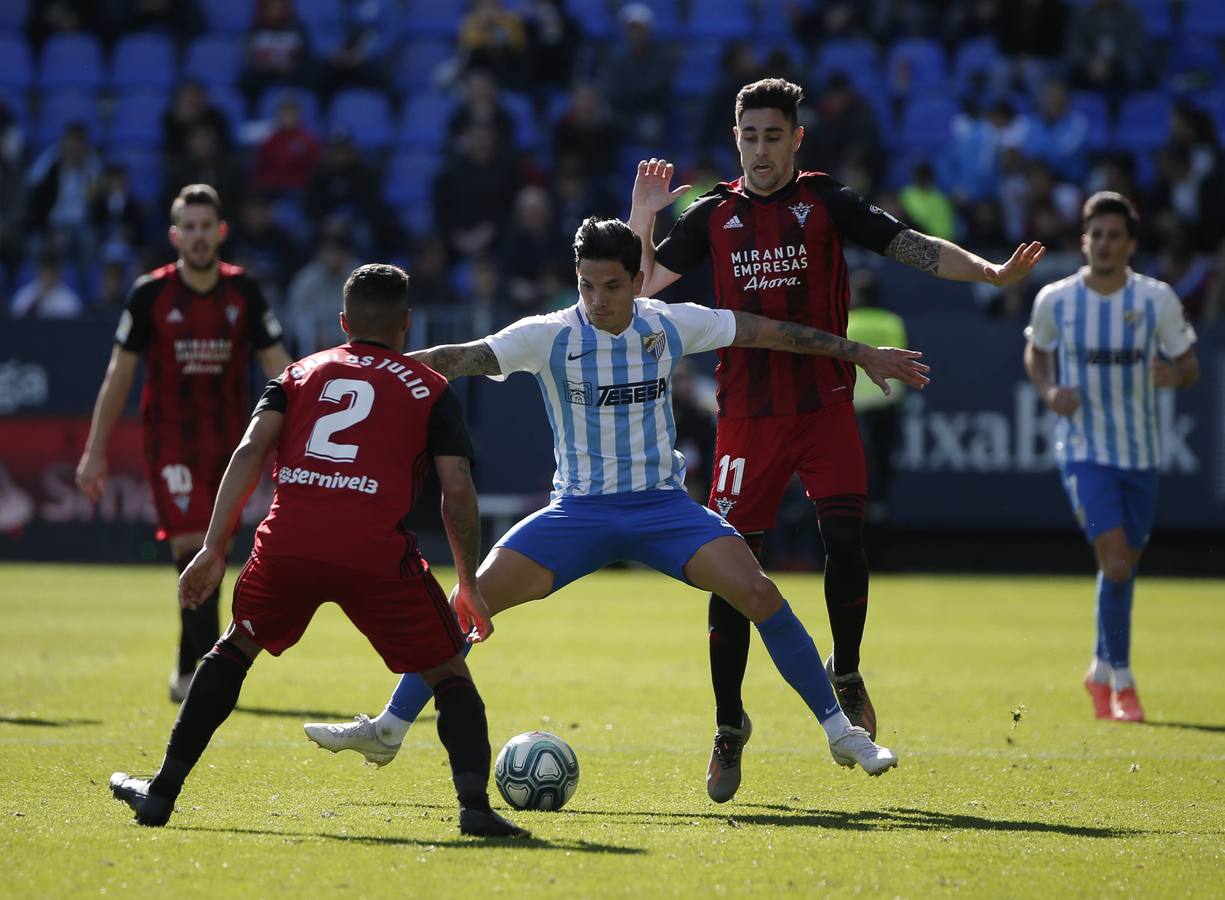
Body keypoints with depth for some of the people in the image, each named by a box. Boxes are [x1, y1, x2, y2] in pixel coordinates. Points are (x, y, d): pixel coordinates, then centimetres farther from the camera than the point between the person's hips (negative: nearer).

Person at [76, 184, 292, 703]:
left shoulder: (243, 293, 1)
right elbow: (119, 374, 1)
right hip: (170, 441, -3)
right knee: (192, 548, -15)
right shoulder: (150, 294, -4)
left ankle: (187, 672, 21)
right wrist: (95, 451, -1)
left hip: (227, 443, 3)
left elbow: (279, 369, 5)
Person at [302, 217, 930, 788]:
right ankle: (388, 730, -1)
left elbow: (766, 331, 6)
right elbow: (466, 358, -19)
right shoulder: (549, 336, -9)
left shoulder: (670, 325, -4)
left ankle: (841, 734, -5)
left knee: (758, 593, -19)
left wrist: (862, 355, 11)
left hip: (662, 506, 0)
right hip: (578, 510, 0)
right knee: (472, 599, -14)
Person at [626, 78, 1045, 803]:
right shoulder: (713, 215, 7)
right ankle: (730, 727, 10)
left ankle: (847, 676, 7)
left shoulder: (826, 203, 3)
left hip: (824, 405, -1)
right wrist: (643, 217, -8)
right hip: (748, 415, 1)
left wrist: (993, 273, -18)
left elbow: (910, 245, -5)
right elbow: (643, 283, 7)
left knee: (845, 539, -19)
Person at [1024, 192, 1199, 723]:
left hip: (1140, 454, 2)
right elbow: (1036, 354, 13)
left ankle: (1102, 672, 33)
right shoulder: (1054, 300, -5)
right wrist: (1048, 391, -7)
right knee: (1116, 561, -17)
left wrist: (1175, 375, -21)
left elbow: (1189, 365, 3)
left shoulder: (1157, 299, -4)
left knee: (1125, 566, 12)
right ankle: (1122, 682, -5)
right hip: (1083, 451, -2)